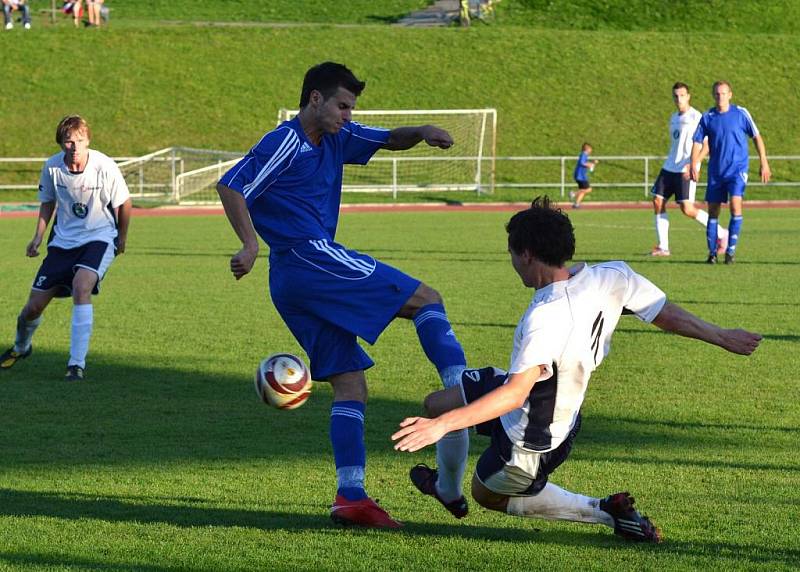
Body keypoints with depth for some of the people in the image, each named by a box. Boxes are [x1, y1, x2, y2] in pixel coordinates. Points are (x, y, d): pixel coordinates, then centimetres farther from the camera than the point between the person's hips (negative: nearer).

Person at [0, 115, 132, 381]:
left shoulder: (105, 167, -19)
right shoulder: (52, 167, -10)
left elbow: (124, 203, -1)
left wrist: (122, 236, 8)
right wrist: (38, 237, 3)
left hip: (99, 238, -3)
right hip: (63, 239, 3)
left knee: (81, 286, -33)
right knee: (34, 306, 2)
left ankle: (77, 364, -29)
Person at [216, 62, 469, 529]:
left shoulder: (335, 139, 18)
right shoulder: (285, 144, -8)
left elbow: (389, 140, 25)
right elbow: (230, 185, -14)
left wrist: (422, 133, 3)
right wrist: (251, 245, -23)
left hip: (293, 287, 9)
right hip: (310, 258, -9)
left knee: (351, 386, 5)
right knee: (427, 299, -9)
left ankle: (351, 497, -1)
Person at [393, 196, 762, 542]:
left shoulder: (545, 319, -38)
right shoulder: (612, 278, -17)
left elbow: (514, 394, -43)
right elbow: (669, 316, -7)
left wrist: (443, 425, -46)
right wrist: (722, 337, 9)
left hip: (529, 442, -9)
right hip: (561, 408, 9)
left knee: (487, 494, 21)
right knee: (436, 403, 21)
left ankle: (604, 511, 14)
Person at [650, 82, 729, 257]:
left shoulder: (696, 118, -9)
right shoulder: (674, 118, 16)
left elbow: (707, 145, -14)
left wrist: (693, 164, -25)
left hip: (686, 170, -8)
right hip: (669, 167, 8)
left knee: (687, 209, -12)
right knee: (658, 202, -1)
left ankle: (721, 233, 5)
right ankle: (663, 247, 4)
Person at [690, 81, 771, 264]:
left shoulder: (740, 113, -3)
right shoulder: (707, 117, 2)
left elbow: (757, 137, 4)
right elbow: (697, 142, 4)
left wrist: (764, 163, 1)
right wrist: (693, 165, -10)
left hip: (738, 168, -3)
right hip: (716, 171, 3)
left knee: (735, 205, -19)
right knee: (713, 211, 4)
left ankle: (731, 250, -12)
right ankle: (712, 252, 14)